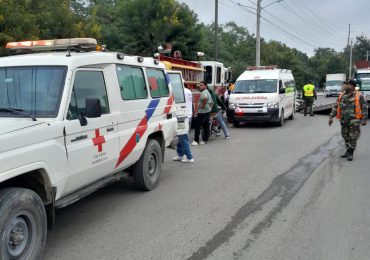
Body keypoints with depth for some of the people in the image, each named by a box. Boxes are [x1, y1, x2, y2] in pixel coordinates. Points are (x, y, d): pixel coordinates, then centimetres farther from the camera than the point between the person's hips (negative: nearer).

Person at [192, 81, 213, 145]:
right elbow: (212, 102, 28)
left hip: (202, 112, -10)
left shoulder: (204, 93, -14)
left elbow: (205, 98, -38)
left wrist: (203, 105, -25)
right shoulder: (208, 92, 19)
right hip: (208, 111, 10)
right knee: (206, 126, 10)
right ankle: (205, 140, 14)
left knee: (197, 126, -7)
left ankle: (196, 141, -8)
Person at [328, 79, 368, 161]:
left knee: (353, 138, 1)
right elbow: (335, 107, 7)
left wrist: (364, 120, -9)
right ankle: (348, 151, 28)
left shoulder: (358, 96, -6)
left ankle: (351, 153, 14)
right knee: (346, 137, 13)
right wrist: (331, 117, 0)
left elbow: (364, 108, -5)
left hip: (354, 121, -5)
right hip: (344, 121, 5)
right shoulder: (341, 96, 7)